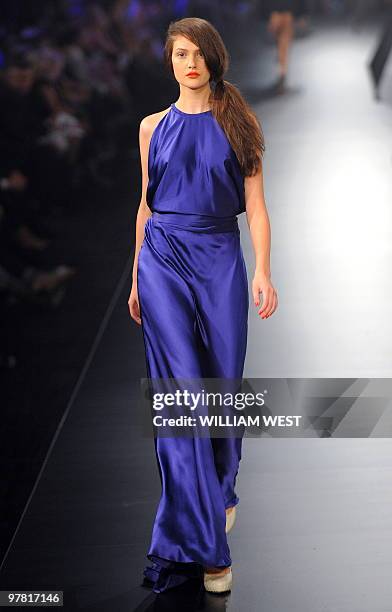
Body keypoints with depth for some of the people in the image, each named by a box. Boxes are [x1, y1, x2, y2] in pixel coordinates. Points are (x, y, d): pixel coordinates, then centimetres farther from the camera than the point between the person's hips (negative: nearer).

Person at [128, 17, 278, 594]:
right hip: (164, 259, 0)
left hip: (220, 259, 0)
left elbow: (255, 204, 0)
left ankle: (220, 492, 34)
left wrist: (263, 271, -10)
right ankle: (201, 543, -8)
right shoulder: (155, 127, 8)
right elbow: (147, 205, 13)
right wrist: (137, 277, 13)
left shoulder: (238, 123, 4)